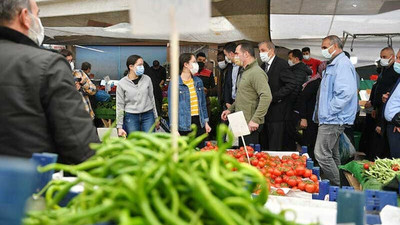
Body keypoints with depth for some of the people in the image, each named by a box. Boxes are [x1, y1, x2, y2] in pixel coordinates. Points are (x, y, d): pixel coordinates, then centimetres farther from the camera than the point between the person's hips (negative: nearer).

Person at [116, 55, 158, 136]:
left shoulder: (147, 79, 1)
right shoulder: (122, 83, -5)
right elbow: (120, 105, -1)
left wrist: (155, 117, 15)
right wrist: (119, 127, -3)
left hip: (148, 116, 2)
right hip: (131, 117, -1)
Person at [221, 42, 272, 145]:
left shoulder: (256, 73, -16)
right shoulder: (244, 72, 17)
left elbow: (266, 97, -27)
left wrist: (255, 120, -28)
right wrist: (230, 109, 18)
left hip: (251, 125, -10)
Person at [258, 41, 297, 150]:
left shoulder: (282, 64, -9)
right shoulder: (263, 66, 17)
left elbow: (291, 84, -18)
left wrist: (274, 97, -19)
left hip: (278, 113, -8)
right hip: (266, 113, 8)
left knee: (275, 148, -5)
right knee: (264, 146, 12)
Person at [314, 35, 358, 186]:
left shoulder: (343, 64, -14)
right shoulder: (332, 65, 20)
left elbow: (345, 93, -26)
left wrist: (329, 112, -20)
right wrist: (321, 113, 20)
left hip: (333, 120, -11)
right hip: (329, 119, 11)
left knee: (322, 155, -12)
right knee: (332, 155, 16)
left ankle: (338, 187, -1)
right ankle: (336, 185, 25)